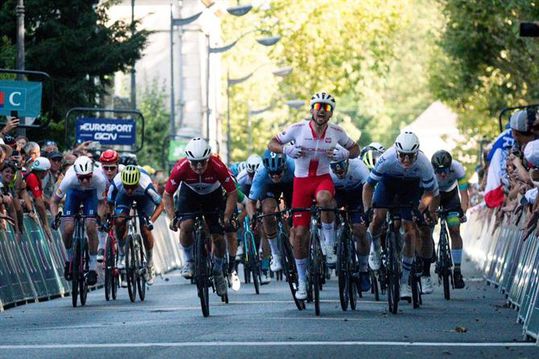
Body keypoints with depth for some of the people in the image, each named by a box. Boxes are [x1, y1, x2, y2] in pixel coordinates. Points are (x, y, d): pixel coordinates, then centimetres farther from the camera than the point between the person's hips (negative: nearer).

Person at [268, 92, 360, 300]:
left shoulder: (336, 132, -6)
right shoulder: (298, 129, -10)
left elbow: (355, 149, 9)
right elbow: (272, 144, -1)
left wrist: (344, 154, -14)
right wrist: (287, 150, -22)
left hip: (323, 178, 0)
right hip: (301, 181, 1)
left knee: (324, 199, -39)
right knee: (299, 234, -2)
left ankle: (329, 244, -17)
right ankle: (302, 281, 14)